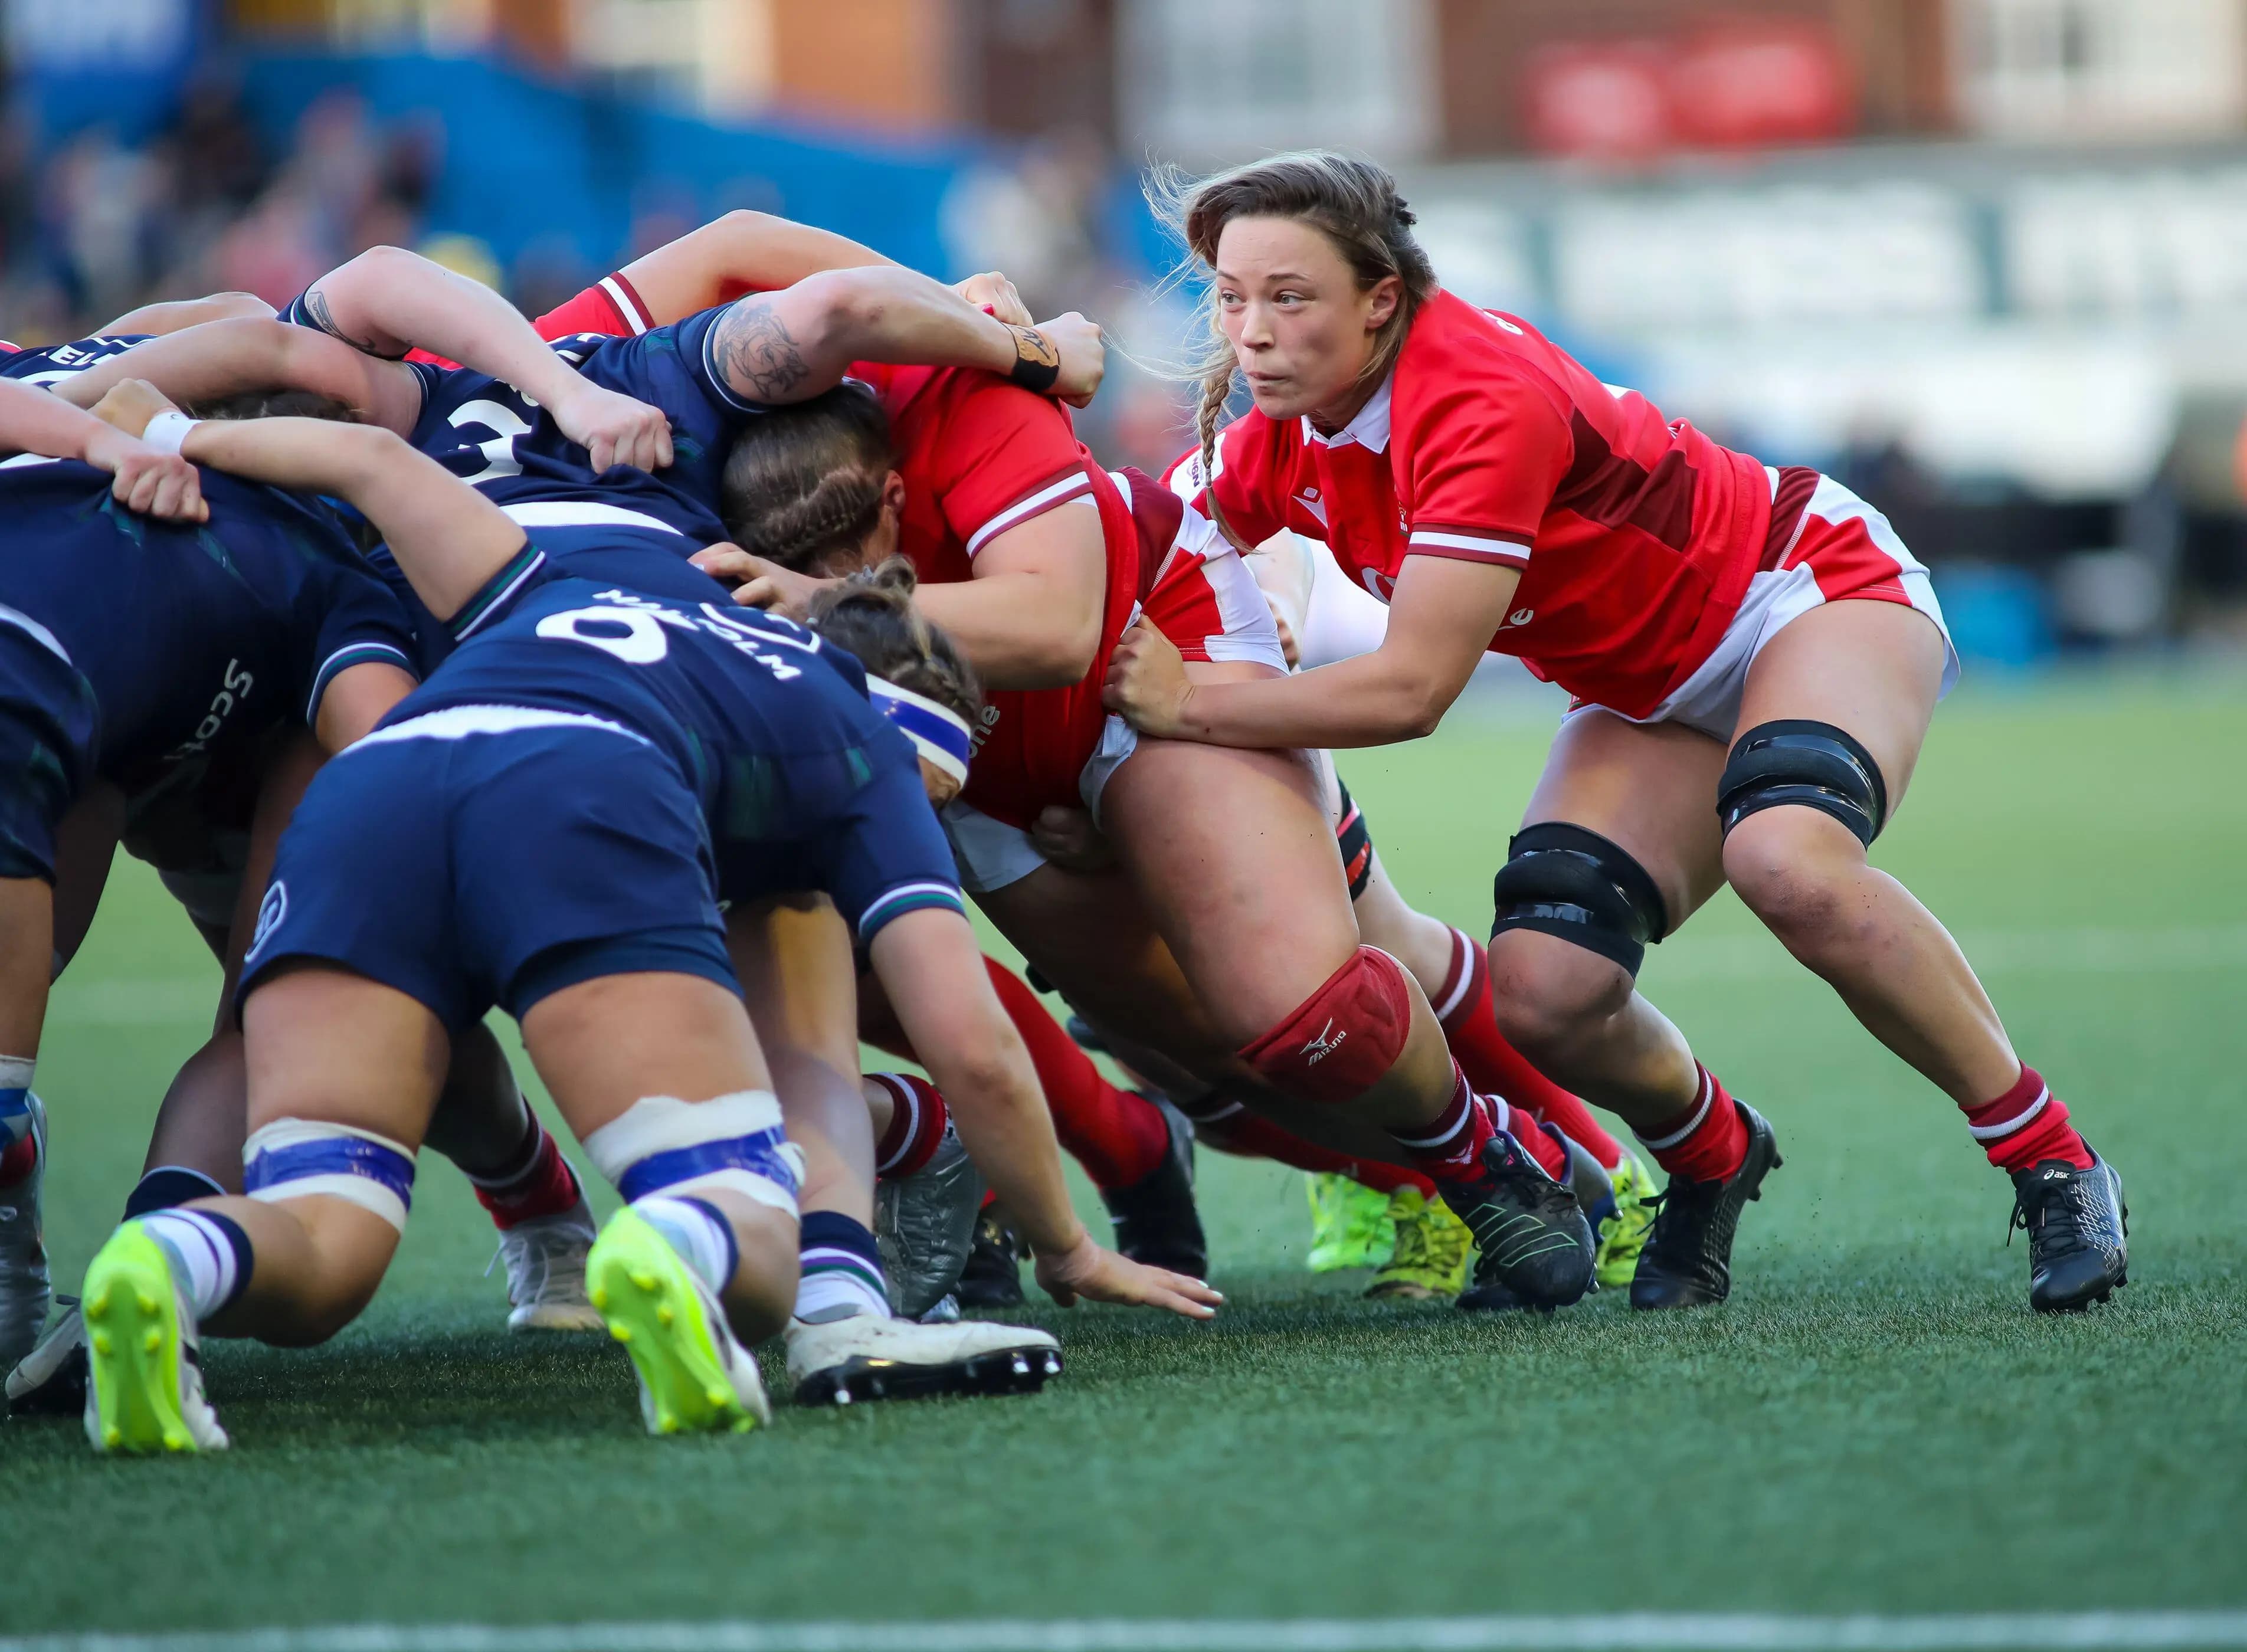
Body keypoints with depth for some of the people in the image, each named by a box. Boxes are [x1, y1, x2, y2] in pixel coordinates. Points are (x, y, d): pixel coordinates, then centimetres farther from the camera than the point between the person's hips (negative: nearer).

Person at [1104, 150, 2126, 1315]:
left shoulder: (1479, 402, -33)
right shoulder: (1280, 440, -10)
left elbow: (1411, 688, -36)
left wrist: (1188, 703, -32)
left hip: (1812, 591, -7)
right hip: (1649, 690, 7)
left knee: (1788, 861, -39)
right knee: (1541, 994, -17)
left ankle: (2047, 1158, -21)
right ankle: (1712, 1156, 16)